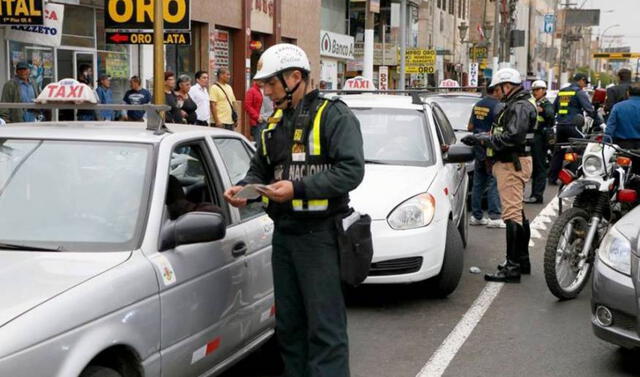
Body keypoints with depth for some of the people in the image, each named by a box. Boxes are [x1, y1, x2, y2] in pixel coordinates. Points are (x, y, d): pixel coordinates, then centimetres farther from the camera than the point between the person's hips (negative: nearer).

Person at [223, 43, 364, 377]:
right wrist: (244, 188, 1)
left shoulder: (333, 115, -8)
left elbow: (351, 170, -18)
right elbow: (259, 168, 23)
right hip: (283, 233, 8)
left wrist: (298, 188, -24)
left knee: (325, 328, -6)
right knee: (288, 324, 14)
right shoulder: (274, 123, 16)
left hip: (319, 234, -8)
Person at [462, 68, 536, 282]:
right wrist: (481, 138, 8)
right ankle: (522, 260, 28)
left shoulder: (520, 106, -14)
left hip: (512, 165, -12)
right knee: (518, 213, 18)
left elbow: (512, 136, -26)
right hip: (512, 163, 12)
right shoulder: (516, 104, 20)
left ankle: (512, 267, -17)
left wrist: (484, 139, -20)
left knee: (512, 214, -14)